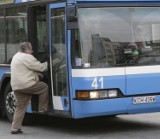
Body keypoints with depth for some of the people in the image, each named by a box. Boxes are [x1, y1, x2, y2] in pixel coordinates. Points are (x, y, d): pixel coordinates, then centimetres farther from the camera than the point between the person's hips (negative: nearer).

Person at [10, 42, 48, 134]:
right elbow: (41, 67, -8)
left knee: (20, 107, 12)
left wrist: (38, 74, 18)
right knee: (44, 87, 9)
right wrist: (48, 64, 10)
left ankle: (15, 128, 9)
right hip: (26, 84, -9)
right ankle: (43, 108, 14)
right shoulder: (27, 57, -11)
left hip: (16, 86, 9)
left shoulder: (17, 56, 22)